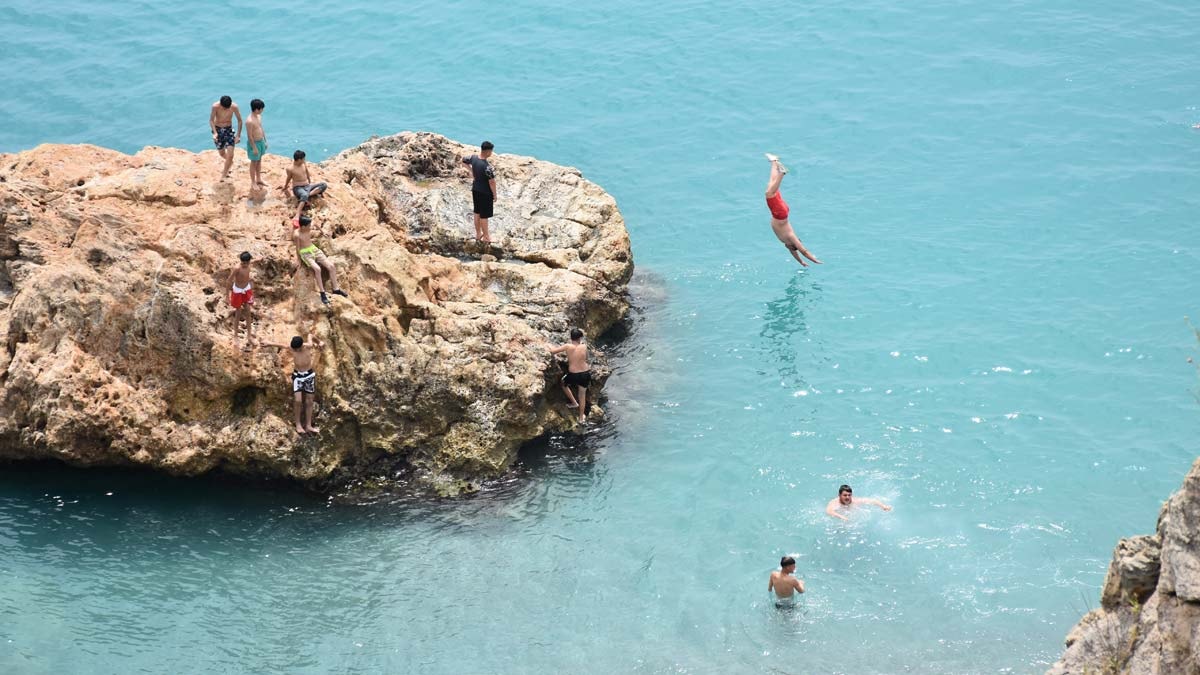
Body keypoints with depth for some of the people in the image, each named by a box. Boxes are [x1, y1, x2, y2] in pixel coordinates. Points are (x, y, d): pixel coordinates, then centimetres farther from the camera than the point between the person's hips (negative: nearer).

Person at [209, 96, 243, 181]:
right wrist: (215, 133, -31)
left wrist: (238, 135, -12)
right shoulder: (215, 106, -23)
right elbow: (211, 120, -17)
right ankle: (230, 163, 48)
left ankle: (224, 174, 4)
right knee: (221, 153, 15)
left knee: (230, 154, -11)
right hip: (218, 129, 0)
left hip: (229, 129, 0)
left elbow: (239, 120, -9)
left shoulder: (234, 106, -20)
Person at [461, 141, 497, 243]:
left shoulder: (473, 158, -10)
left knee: (477, 212, 21)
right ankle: (486, 237, 22)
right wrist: (494, 195, -9)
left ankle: (478, 234, 35)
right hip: (485, 193, -7)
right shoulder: (487, 166, -31)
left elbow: (463, 160, 11)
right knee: (484, 215, 8)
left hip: (475, 190, 7)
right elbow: (492, 182, -22)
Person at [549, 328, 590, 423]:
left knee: (564, 383, 32)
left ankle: (574, 402, 35)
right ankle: (582, 417, 34)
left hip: (573, 375, -2)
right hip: (585, 374, 2)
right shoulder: (584, 347, -8)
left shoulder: (568, 346, -13)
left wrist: (560, 347, 12)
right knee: (582, 394, 22)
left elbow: (551, 351, -8)